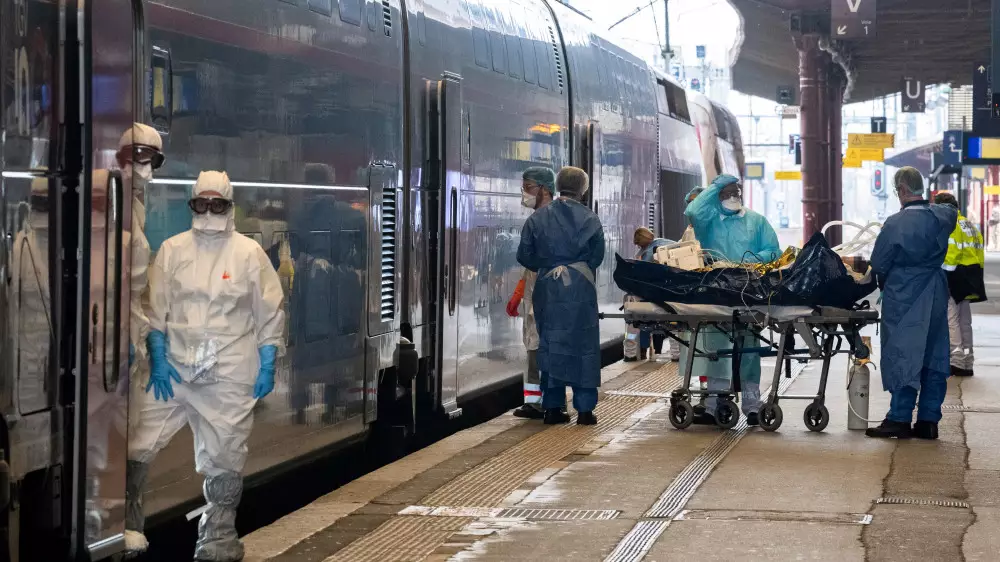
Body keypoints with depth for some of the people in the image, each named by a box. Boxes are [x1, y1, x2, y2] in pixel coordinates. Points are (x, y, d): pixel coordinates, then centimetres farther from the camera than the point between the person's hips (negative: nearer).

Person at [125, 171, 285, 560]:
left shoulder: (250, 253, 0)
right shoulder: (172, 250, 4)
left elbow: (269, 314, 3)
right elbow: (155, 310, 5)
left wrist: (268, 365, -1)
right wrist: (158, 358, -3)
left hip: (230, 377, -1)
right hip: (175, 368, 1)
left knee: (224, 461, 5)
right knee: (138, 448, -3)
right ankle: (123, 525, 13)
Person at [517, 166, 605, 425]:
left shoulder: (539, 217, 1)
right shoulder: (590, 219, -4)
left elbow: (524, 255, 2)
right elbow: (597, 256, -2)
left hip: (548, 289, 2)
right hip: (580, 289, -2)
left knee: (550, 345, 10)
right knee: (583, 346, 5)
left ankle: (552, 407, 10)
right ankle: (585, 409, 4)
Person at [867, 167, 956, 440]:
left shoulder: (896, 223, -15)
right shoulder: (943, 216, 3)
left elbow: (878, 263, -9)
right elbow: (953, 212, 29)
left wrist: (883, 281, 12)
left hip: (903, 296, -5)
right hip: (936, 295, 5)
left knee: (903, 356, -1)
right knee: (934, 356, 8)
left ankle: (899, 419, -1)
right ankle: (928, 421, 11)